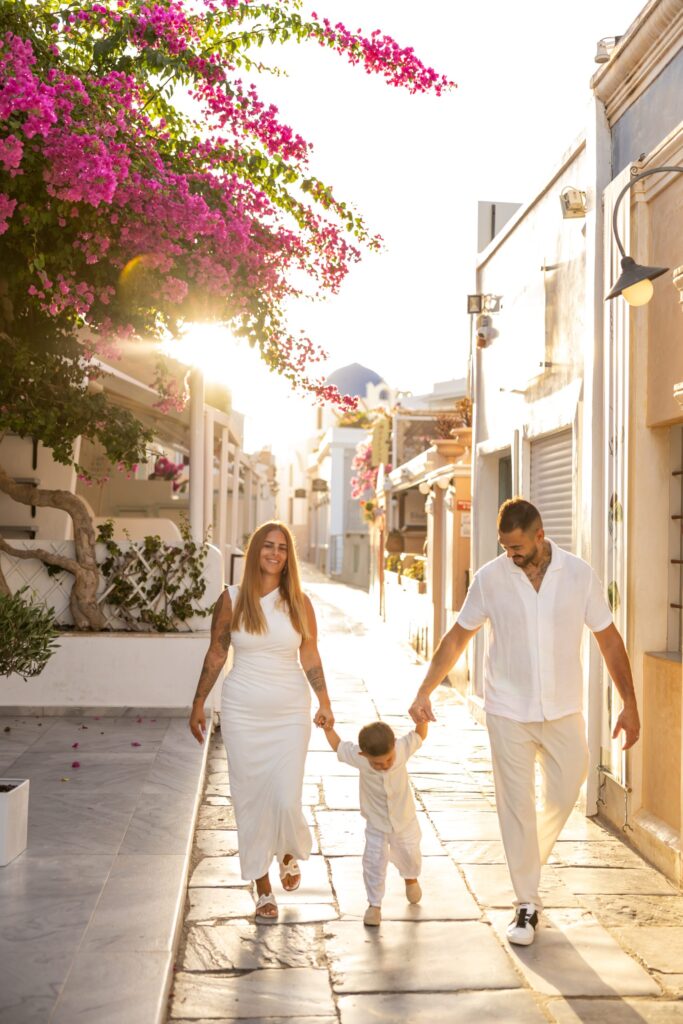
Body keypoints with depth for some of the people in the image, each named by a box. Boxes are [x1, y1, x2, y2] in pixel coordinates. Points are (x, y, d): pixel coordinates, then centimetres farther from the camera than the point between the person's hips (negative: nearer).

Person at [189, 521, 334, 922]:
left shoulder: (299, 602, 1)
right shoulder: (231, 600, -1)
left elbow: (310, 656, 4)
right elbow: (216, 654, 6)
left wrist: (325, 704, -2)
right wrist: (199, 704, 8)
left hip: (290, 714, 0)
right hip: (243, 715, 0)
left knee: (286, 801, -6)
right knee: (251, 800, 5)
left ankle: (291, 854, 29)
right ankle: (264, 888, 20)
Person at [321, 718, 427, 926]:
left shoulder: (402, 748, -29)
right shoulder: (357, 757, -30)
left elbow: (419, 735, -11)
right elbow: (338, 746, -11)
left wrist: (422, 718, -29)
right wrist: (327, 728, -24)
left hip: (404, 819, 1)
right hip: (376, 823, -1)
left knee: (409, 854, 19)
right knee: (374, 861, -7)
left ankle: (410, 878, 53)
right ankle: (374, 904, 14)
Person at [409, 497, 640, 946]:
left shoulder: (580, 575, -8)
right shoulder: (490, 578, -9)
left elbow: (609, 639, 0)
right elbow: (458, 638, 2)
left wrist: (630, 705, -2)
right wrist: (425, 693, -1)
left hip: (563, 711, 1)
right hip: (509, 712, -1)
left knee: (564, 794, 13)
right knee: (516, 805, 2)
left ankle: (529, 862, 40)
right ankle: (527, 902, 15)